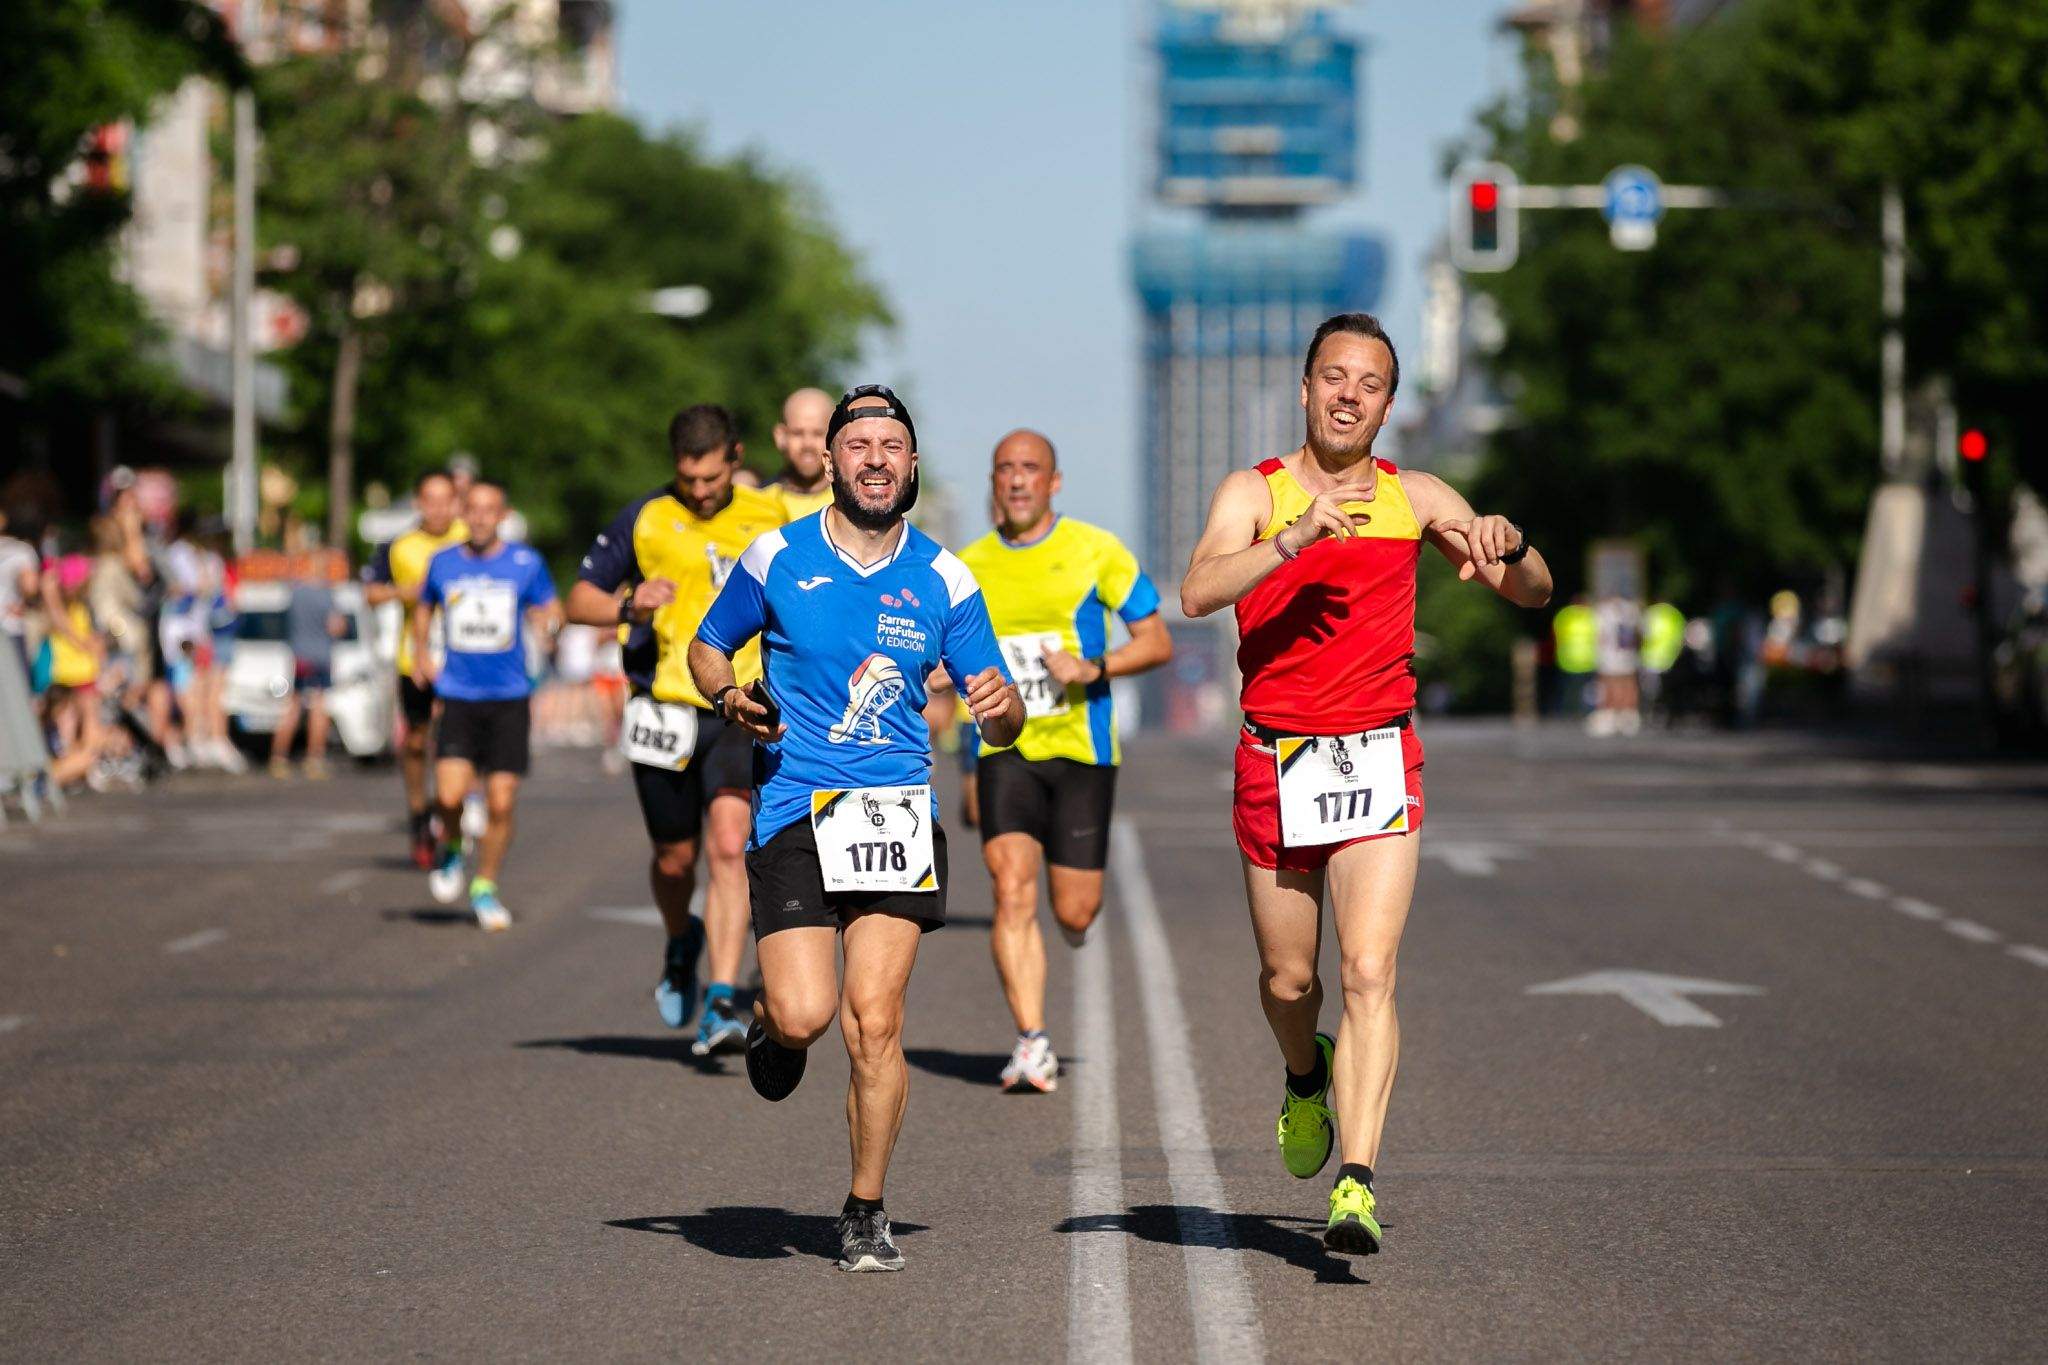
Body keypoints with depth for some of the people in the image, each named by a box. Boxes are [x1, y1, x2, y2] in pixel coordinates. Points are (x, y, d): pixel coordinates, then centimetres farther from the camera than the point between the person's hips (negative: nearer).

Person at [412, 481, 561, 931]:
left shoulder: (526, 564, 1)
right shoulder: (443, 563, 6)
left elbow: (551, 613, 9)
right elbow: (424, 607, 25)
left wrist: (549, 621, -14)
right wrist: (420, 652, 10)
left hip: (509, 697, 0)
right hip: (458, 695, 0)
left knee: (501, 804, -2)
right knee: (450, 795, -16)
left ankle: (485, 888, 17)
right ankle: (451, 848, 17)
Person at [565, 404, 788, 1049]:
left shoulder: (771, 517, 2)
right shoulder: (643, 519, 0)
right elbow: (580, 599, 4)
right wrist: (627, 607, -17)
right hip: (666, 711, 1)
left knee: (728, 846, -19)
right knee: (675, 857, 10)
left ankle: (721, 1004, -22)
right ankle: (681, 944, 44)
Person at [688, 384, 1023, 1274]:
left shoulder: (942, 580, 6)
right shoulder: (776, 559, 2)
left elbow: (1000, 722, 10)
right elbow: (707, 646, 16)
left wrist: (1001, 707, -14)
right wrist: (729, 697, -5)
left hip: (896, 811, 1)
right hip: (793, 809, -1)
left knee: (875, 1022, -8)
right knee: (806, 1017, -15)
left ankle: (865, 1213, 8)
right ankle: (769, 1017, 24)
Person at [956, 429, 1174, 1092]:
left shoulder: (1095, 551, -2)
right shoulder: (968, 568, 6)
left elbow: (1158, 643, -1)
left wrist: (1093, 668, -17)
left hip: (1081, 747, -1)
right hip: (1006, 748, 1)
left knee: (1073, 914, 1)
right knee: (1012, 891, -17)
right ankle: (1032, 1044, -17)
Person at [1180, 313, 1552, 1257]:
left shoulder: (1415, 500, 6)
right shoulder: (1254, 494, 0)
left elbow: (1533, 594, 7)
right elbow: (1199, 592, -19)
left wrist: (1508, 546, -15)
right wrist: (1298, 537, -31)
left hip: (1379, 760, 0)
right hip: (1275, 759, 0)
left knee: (1369, 974, -14)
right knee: (1288, 978, 12)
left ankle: (1357, 1187, -20)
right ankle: (1307, 1079, 46)